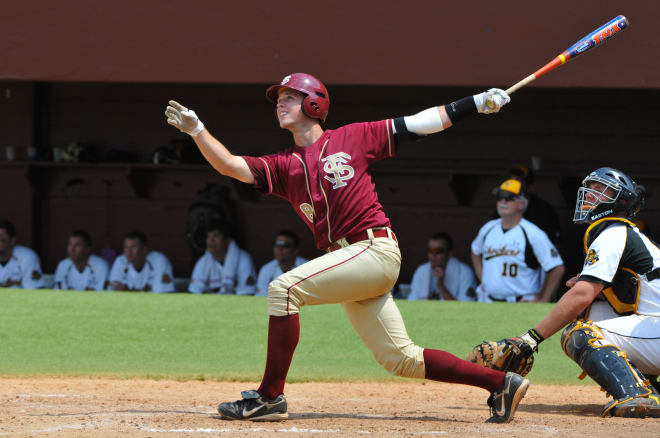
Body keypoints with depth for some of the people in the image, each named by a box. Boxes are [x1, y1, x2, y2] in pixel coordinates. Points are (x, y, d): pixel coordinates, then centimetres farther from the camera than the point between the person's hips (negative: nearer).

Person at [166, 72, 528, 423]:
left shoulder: (353, 138, 5)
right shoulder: (284, 165, 18)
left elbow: (417, 124, 7)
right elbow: (230, 165, 6)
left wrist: (478, 102, 3)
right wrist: (195, 129, -7)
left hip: (376, 249, -7)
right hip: (345, 262, 7)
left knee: (284, 288, -19)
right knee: (401, 360, 7)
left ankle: (270, 396, -16)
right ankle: (501, 382, 16)